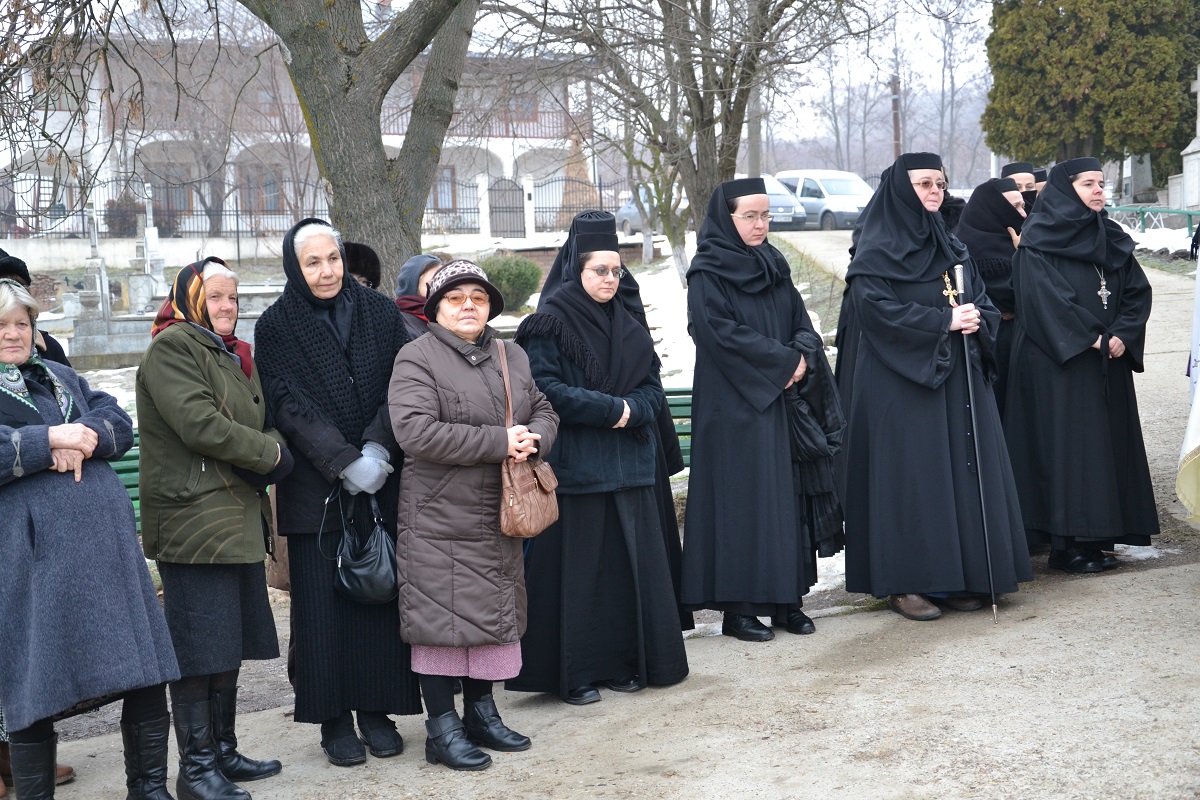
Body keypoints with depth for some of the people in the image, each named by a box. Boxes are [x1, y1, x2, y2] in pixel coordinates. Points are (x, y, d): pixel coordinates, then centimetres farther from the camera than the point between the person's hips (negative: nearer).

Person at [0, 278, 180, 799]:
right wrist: (49, 440, -17)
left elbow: (120, 423, 10)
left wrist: (86, 437, -10)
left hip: (108, 544, 6)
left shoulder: (60, 378, 21)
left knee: (147, 676, 7)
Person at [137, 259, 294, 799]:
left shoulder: (233, 355, 21)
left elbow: (249, 425, 24)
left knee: (229, 646, 14)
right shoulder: (172, 346, -8)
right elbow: (198, 423, -20)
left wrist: (263, 462, 0)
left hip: (239, 521, 9)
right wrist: (269, 452, -10)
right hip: (193, 521, -9)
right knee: (199, 650, -6)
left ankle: (223, 753, 23)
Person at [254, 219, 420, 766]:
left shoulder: (380, 313, 8)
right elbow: (289, 406, -7)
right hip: (315, 490, -2)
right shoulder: (275, 328, 1)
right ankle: (334, 720, 8)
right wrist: (345, 463, -16)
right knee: (324, 602, 0)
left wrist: (377, 448, -15)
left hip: (382, 482, 2)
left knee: (382, 593, 3)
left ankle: (377, 709, 13)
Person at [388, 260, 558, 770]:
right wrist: (498, 442, -21)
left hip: (500, 518, 7)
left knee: (496, 612, 14)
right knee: (442, 615, -5)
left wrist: (533, 438, -9)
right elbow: (416, 431, -22)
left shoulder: (512, 358, 13)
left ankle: (481, 711, 28)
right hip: (439, 520, -7)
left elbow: (543, 411, 18)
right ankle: (442, 729, 4)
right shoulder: (417, 359, -10)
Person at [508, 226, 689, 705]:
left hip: (628, 465, 6)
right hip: (574, 464, -6)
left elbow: (652, 386, 13)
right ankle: (573, 674, 4)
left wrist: (631, 412, -9)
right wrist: (611, 408, -14)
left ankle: (622, 664, 16)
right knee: (577, 570, -3)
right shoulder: (549, 324, -4)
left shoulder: (628, 326, 15)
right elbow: (546, 390, -13)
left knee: (628, 565, 5)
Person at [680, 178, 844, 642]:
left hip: (780, 403, 7)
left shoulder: (775, 267, 14)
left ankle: (785, 598, 11)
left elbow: (801, 322, 10)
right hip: (733, 407, -6)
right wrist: (783, 360, -15)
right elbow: (722, 333, -16)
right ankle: (736, 608, -1)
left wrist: (803, 359, -11)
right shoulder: (707, 274, -6)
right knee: (740, 497, -6)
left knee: (785, 494, 5)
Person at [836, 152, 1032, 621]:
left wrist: (976, 320, -6)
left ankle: (958, 577, 11)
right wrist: (944, 322, -17)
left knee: (964, 469, 4)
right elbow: (879, 309, -15)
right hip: (901, 383, -7)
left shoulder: (952, 249, 18)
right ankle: (902, 582, 0)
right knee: (909, 475, -6)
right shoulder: (875, 253, -4)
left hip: (958, 380, 7)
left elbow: (983, 302, 18)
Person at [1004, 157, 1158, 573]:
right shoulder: (1039, 240, -6)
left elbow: (1138, 291, 8)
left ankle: (1094, 537, 13)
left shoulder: (1112, 238, 13)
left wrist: (1122, 335, -9)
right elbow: (1044, 295, -16)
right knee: (1064, 445, -7)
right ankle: (1066, 543, -4)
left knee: (1107, 442, 6)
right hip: (1057, 362, -7)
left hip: (1108, 363, 7)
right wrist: (1090, 337, -17)